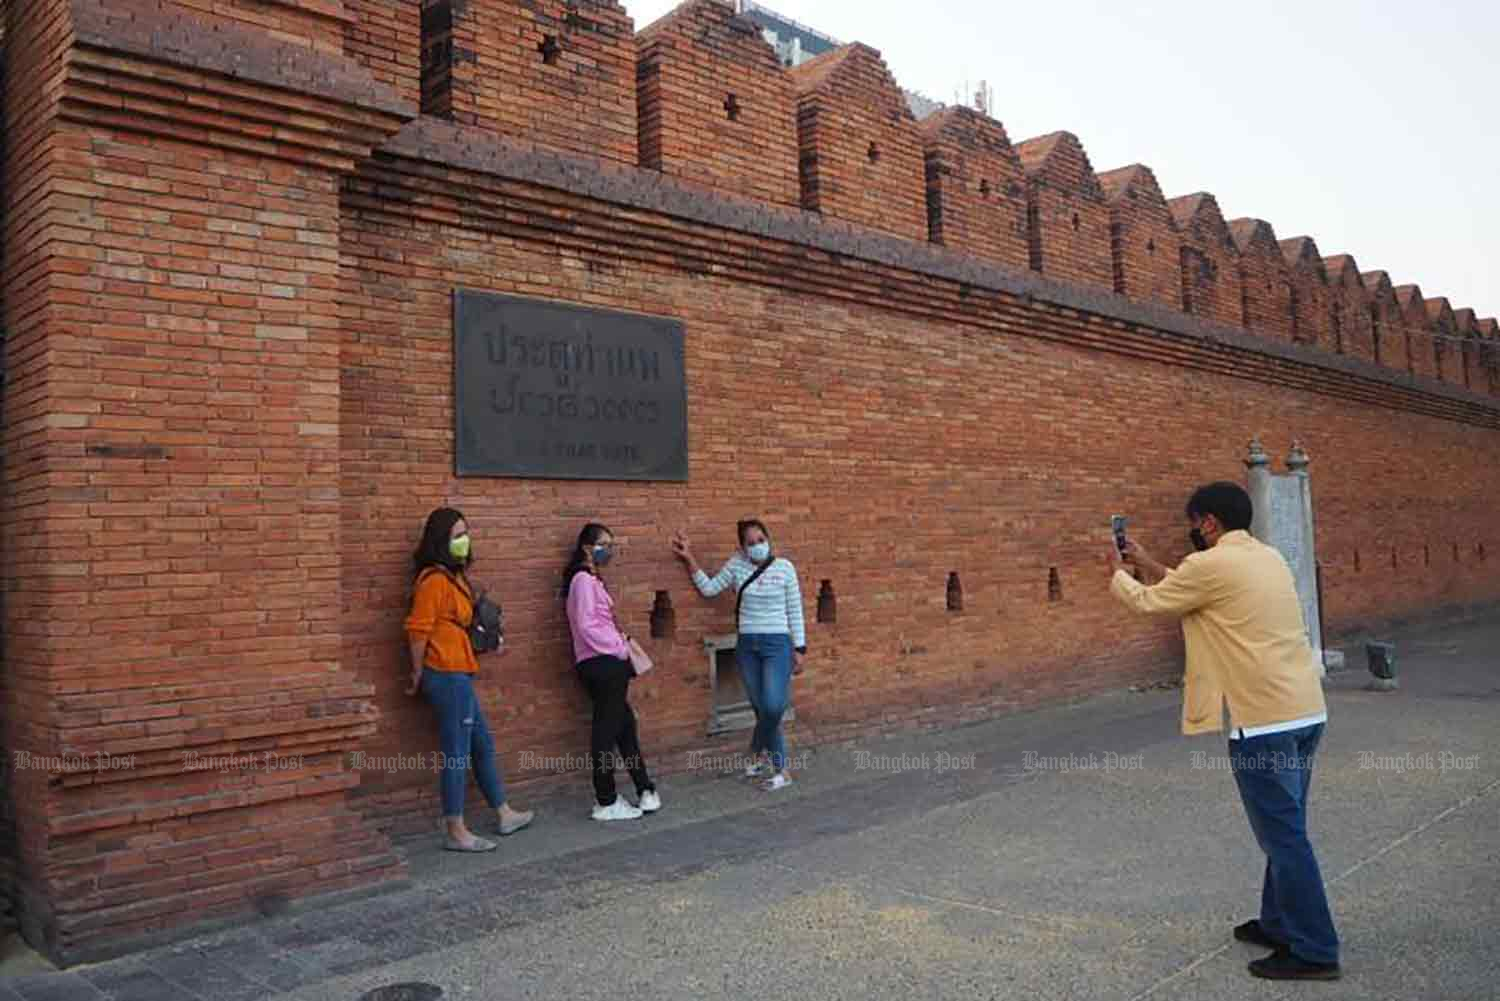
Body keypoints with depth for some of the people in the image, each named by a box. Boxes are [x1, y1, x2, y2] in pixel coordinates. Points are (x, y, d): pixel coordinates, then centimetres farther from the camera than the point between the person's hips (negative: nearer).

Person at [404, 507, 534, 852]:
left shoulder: (454, 576, 14)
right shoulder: (434, 579, -16)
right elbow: (419, 630, -16)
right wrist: (418, 675, -9)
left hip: (459, 675, 10)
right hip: (448, 676, -10)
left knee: (482, 745, 18)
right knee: (457, 754, -2)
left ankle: (505, 815, 31)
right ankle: (456, 833, 8)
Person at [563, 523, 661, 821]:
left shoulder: (593, 579, 18)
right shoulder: (584, 580, -12)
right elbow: (586, 626, -19)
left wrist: (619, 643, 5)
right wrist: (619, 647, -12)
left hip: (607, 663, 10)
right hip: (600, 663, -10)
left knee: (625, 726, 12)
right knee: (607, 730, -3)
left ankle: (644, 790, 19)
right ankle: (606, 803, 4)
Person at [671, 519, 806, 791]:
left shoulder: (784, 567, -4)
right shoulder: (736, 565, 3)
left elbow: (795, 611, 0)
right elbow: (708, 588, 8)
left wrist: (800, 648, -1)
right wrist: (689, 559, 2)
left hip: (777, 643, -3)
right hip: (747, 645, 3)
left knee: (773, 707, -14)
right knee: (762, 708, 6)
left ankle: (759, 752, 13)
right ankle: (780, 770, 21)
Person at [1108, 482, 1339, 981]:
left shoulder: (1211, 564, -12)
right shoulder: (1268, 557, 14)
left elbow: (1146, 602, 3)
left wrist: (1118, 571, 21)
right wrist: (1146, 563, 31)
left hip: (1264, 720, -9)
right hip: (1305, 711, 9)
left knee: (1283, 835, 0)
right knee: (1285, 829, 19)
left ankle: (1314, 951, 8)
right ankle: (1279, 923, 31)